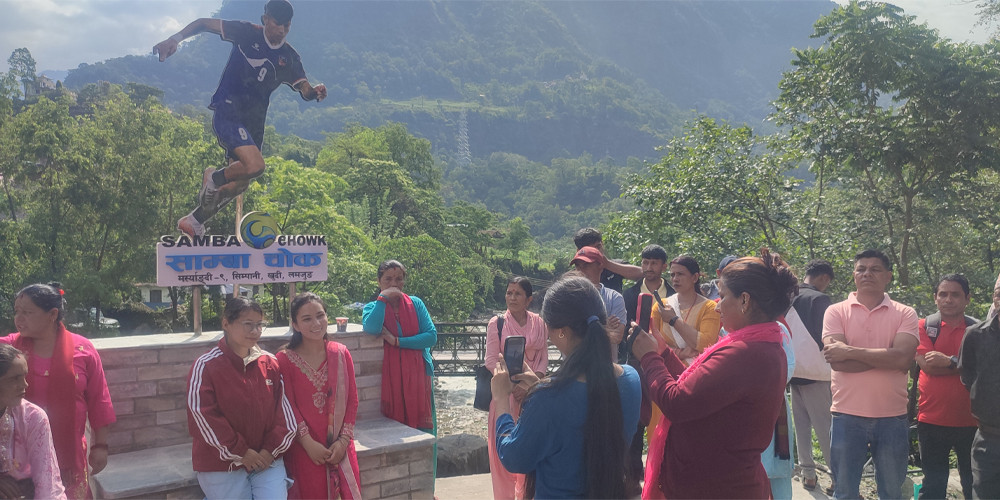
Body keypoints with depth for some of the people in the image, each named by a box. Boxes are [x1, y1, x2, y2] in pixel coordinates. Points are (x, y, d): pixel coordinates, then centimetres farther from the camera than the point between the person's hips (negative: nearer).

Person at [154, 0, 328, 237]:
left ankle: (194, 222, 29)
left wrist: (315, 92, -27)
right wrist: (175, 38, -14)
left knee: (240, 184, 8)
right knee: (255, 165, -27)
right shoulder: (247, 33, -5)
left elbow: (305, 90, -4)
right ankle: (214, 178, 5)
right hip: (227, 111, -5)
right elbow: (204, 23, 0)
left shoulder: (289, 58, 5)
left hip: (254, 121, 5)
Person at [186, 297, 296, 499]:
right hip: (223, 466, -3)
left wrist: (272, 449, -6)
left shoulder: (270, 363, 3)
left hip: (267, 460, 3)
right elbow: (202, 416, -13)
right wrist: (241, 452, -11)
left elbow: (283, 408, 4)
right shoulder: (205, 367, -10)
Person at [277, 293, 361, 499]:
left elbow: (352, 399, 4)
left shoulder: (341, 354, 3)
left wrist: (343, 440, -4)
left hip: (341, 448, 3)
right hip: (305, 450, -2)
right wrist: (308, 442, -13)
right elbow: (288, 406, -8)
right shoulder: (285, 359, -5)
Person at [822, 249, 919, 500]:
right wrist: (887, 357, -14)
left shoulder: (905, 314, 2)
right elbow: (837, 362, -13)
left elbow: (903, 358, -15)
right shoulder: (836, 312, 0)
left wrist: (850, 351, -16)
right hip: (847, 416, -1)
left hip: (892, 418, 1)